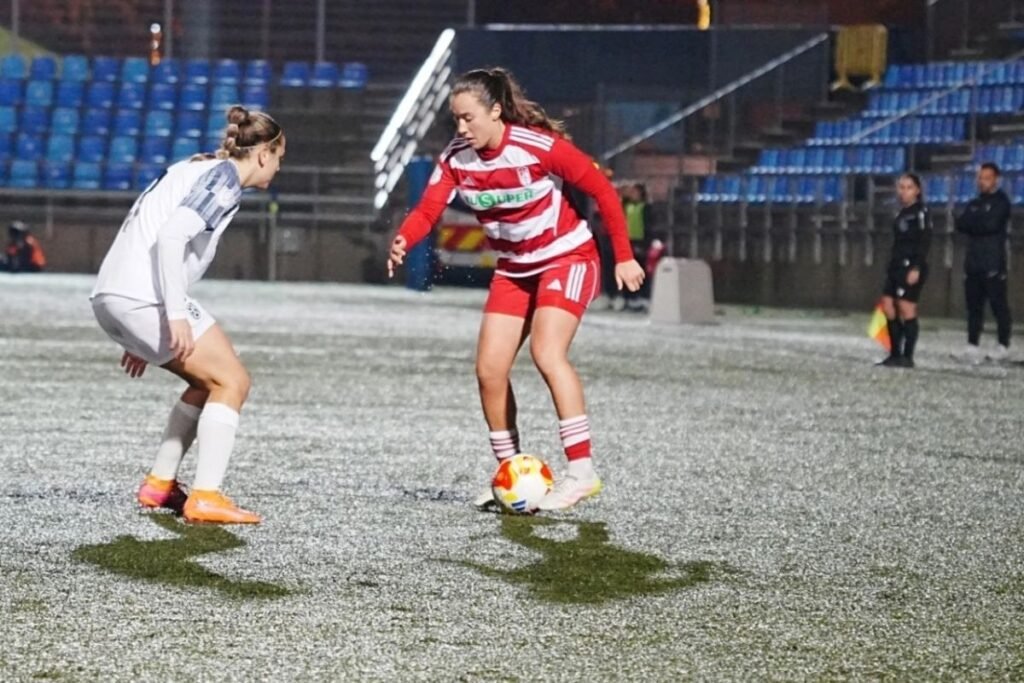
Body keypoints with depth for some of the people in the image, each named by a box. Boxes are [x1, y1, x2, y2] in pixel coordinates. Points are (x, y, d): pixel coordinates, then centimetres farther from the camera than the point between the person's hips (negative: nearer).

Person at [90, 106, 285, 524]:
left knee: (210, 380, 21)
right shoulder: (225, 176, -6)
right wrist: (177, 315, -23)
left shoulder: (198, 169, 22)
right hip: (143, 298, -9)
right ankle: (205, 497, -8)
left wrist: (145, 339, 29)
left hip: (111, 298, 9)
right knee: (232, 382, 0)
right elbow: (172, 235, -21)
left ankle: (159, 484, 20)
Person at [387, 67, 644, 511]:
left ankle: (581, 470, -25)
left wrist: (623, 257, -15)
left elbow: (602, 190, -17)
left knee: (546, 351, -26)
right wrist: (402, 242, -38)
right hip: (513, 269, 6)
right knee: (489, 369, -2)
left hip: (567, 258, -6)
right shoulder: (456, 159, -8)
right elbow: (427, 211, -16)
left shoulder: (540, 146, -24)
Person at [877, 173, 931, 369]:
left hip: (911, 266, -9)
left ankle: (907, 357, -5)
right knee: (888, 307, 6)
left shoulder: (920, 212, -8)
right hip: (897, 265, 9)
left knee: (906, 309, -9)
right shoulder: (902, 213, 17)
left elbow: (924, 242, -15)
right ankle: (895, 354, 12)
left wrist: (916, 268, -21)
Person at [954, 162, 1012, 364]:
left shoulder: (1001, 202, 0)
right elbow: (960, 224, 4)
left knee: (998, 305, -4)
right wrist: (981, 223, -9)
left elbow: (991, 224, -15)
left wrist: (972, 222, -2)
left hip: (993, 264, -6)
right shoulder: (974, 204, 19)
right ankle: (973, 347, 3)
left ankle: (1003, 346, 1)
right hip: (973, 262, 6)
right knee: (974, 305, 3)